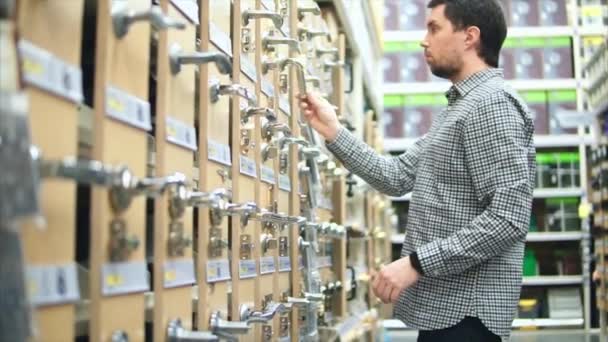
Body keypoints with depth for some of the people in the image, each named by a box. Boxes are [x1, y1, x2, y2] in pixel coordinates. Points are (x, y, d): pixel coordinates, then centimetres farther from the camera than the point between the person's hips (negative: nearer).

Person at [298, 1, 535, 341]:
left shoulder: (492, 102, -15)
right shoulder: (460, 108, 18)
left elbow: (508, 217, -24)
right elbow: (398, 176, 13)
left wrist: (417, 263, -23)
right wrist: (333, 131, 8)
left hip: (463, 312, -10)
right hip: (444, 306, 10)